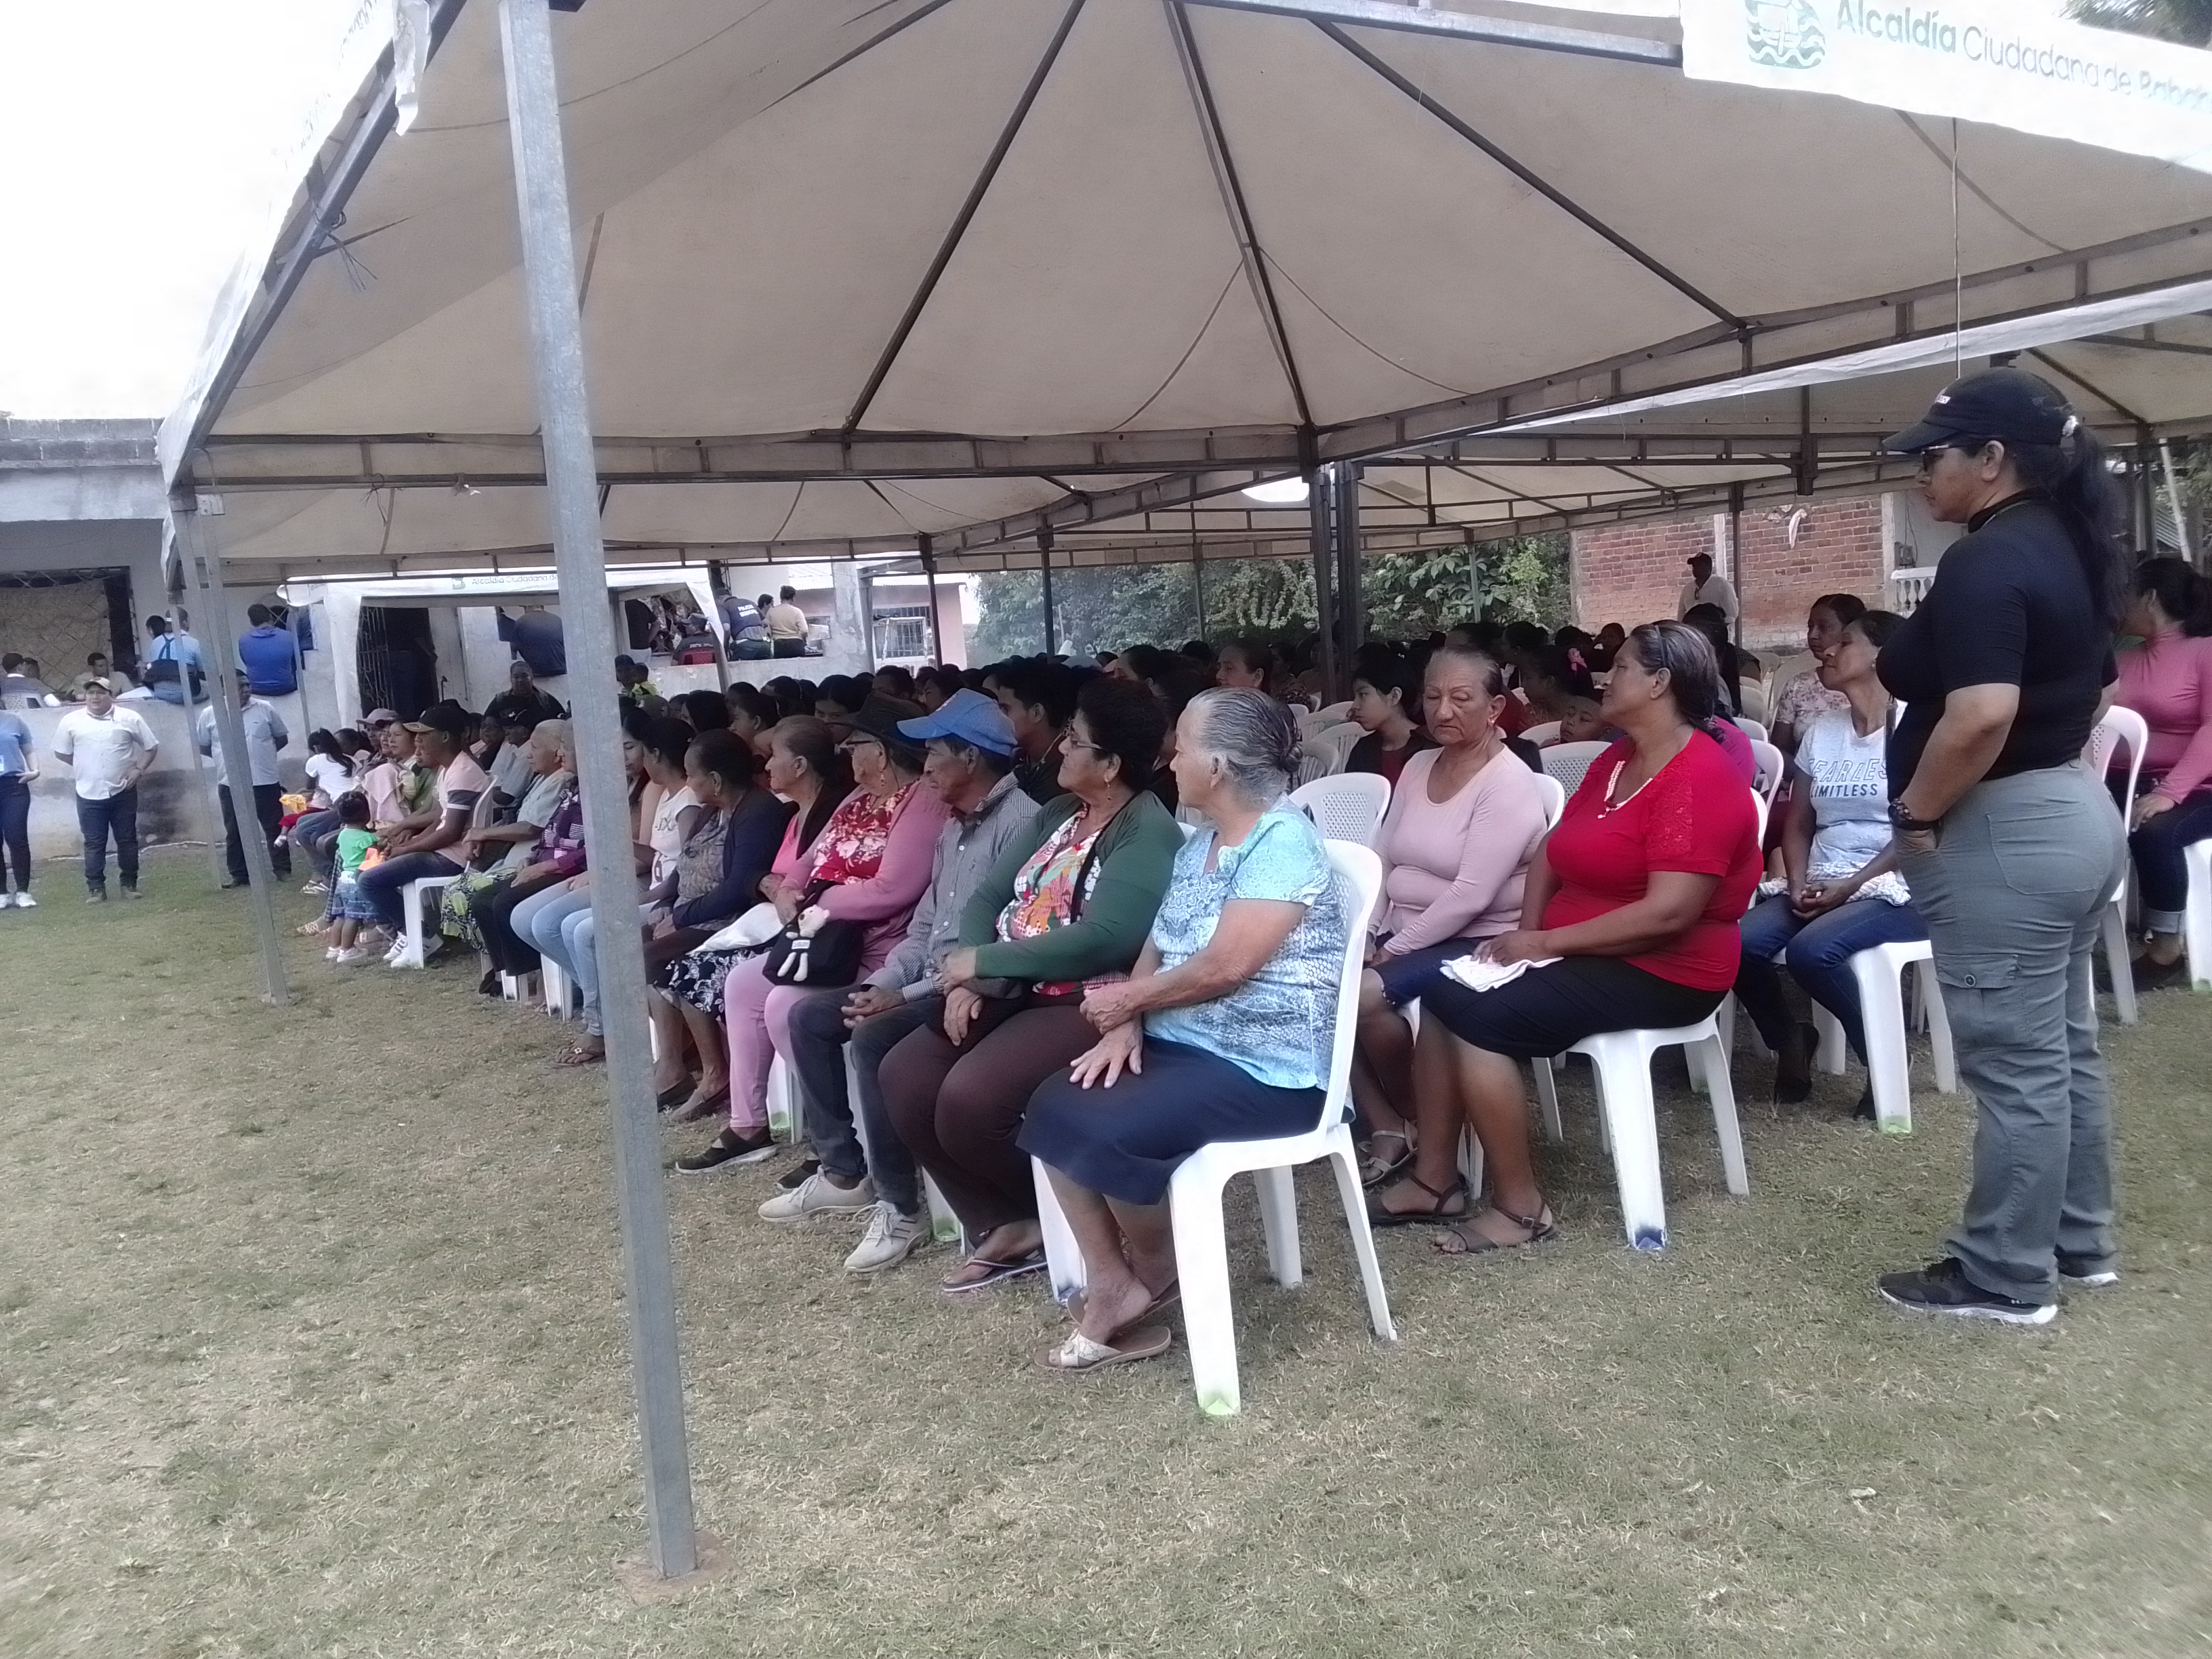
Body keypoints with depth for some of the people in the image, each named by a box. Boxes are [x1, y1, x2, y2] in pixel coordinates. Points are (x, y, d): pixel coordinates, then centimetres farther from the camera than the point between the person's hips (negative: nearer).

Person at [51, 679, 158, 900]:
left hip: (123, 792, 0)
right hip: (89, 794, 0)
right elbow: (61, 753, 13)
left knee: (127, 840, 6)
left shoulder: (130, 718, 0)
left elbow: (151, 747, 6)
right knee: (94, 844, 2)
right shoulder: (71, 721, 1)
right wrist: (85, 768, 8)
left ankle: (129, 884, 15)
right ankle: (96, 888, 7)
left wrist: (139, 769, -5)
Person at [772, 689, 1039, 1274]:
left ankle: (900, 1208, -15)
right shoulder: (954, 827, 16)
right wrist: (882, 983, 0)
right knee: (809, 1016, 4)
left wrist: (909, 994, -22)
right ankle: (842, 1170, 13)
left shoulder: (1019, 821, -16)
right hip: (929, 981, 10)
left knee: (874, 1037, -30)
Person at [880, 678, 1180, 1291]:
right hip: (1017, 992, 9)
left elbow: (1101, 940, -26)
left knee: (968, 1099, -27)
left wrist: (983, 961, -18)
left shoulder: (1149, 833, -14)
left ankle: (1044, 1221, 2)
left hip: (1090, 1005, -9)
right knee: (903, 1075, -7)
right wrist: (969, 980, -9)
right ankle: (1003, 1225, 1)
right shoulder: (1058, 814, 13)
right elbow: (989, 896, 10)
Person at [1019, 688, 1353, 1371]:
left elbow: (1225, 967, -24)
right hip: (1181, 1046, 9)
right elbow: (1157, 945, 12)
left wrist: (1126, 1000, -10)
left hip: (1266, 1070, -9)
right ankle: (1112, 1289, -4)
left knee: (1104, 1132, -25)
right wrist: (1126, 1024, -7)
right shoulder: (1198, 844, 12)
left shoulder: (1284, 840, -18)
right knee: (1053, 1109, -9)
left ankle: (1154, 1277, 4)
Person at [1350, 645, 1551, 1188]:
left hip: (1476, 943, -8)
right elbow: (1382, 862, 9)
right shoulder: (1418, 766, 10)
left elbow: (1471, 896, -22)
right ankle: (1385, 1124, -5)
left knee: (1366, 995, -28)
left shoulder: (1509, 784, -15)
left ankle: (1414, 1123, -2)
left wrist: (1393, 950, -19)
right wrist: (1366, 935, -6)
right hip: (1404, 935, 8)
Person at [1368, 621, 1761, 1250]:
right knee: (1442, 990, -5)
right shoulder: (1615, 760, 11)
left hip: (1663, 973, -9)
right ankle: (1435, 1179, 1)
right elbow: (1553, 850, 13)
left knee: (1479, 1015, -23)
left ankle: (1521, 1208, -10)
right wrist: (1527, 930, -6)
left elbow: (1668, 914, -28)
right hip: (1583, 953, 9)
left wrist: (1546, 942, -21)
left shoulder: (1698, 779, -19)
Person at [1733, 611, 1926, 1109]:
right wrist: (1799, 883, -6)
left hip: (1894, 888, -5)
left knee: (1812, 949, -34)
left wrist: (1851, 885, -18)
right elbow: (1797, 824, 13)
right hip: (1819, 885, 5)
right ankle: (1789, 1038, 5)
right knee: (1739, 943, -23)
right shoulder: (1821, 730, 13)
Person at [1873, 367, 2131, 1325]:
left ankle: (2007, 1279, 10)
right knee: (2064, 1049, 18)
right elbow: (2093, 695, 21)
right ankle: (2078, 1242, 31)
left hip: (2002, 835, -11)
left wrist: (1915, 815, -18)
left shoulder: (1985, 562, -20)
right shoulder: (2070, 551, 13)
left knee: (2013, 1067, -1)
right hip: (2075, 814, 11)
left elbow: (1980, 715, -30)